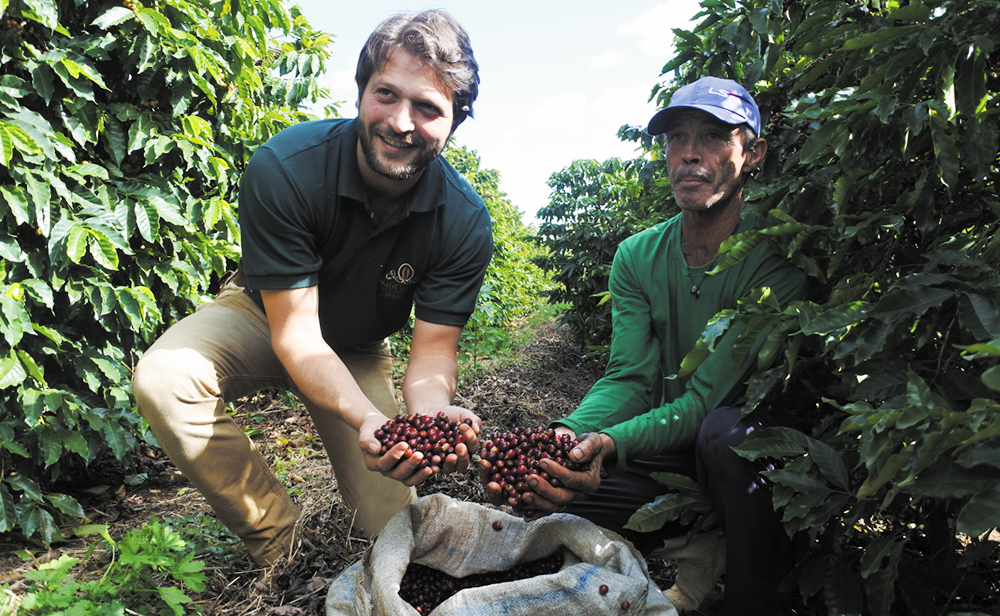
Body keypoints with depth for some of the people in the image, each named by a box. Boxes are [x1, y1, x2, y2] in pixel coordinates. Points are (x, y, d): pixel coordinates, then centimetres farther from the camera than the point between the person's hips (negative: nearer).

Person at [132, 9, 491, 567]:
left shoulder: (466, 222, -24)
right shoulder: (284, 167, -31)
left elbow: (433, 349, -22)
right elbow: (296, 332, -30)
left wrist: (431, 414, -47)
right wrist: (367, 418, -48)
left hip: (359, 350, 1)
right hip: (265, 318, 0)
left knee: (392, 525, -7)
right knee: (163, 379, -33)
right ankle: (278, 542, -12)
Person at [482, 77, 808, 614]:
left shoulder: (774, 259, -17)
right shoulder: (637, 257, -2)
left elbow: (711, 394, -26)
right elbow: (630, 378, -11)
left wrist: (611, 443, -44)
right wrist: (569, 433, -34)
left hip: (753, 454, -4)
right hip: (672, 456, 4)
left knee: (726, 431, -39)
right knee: (538, 500, -13)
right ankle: (700, 556, -1)